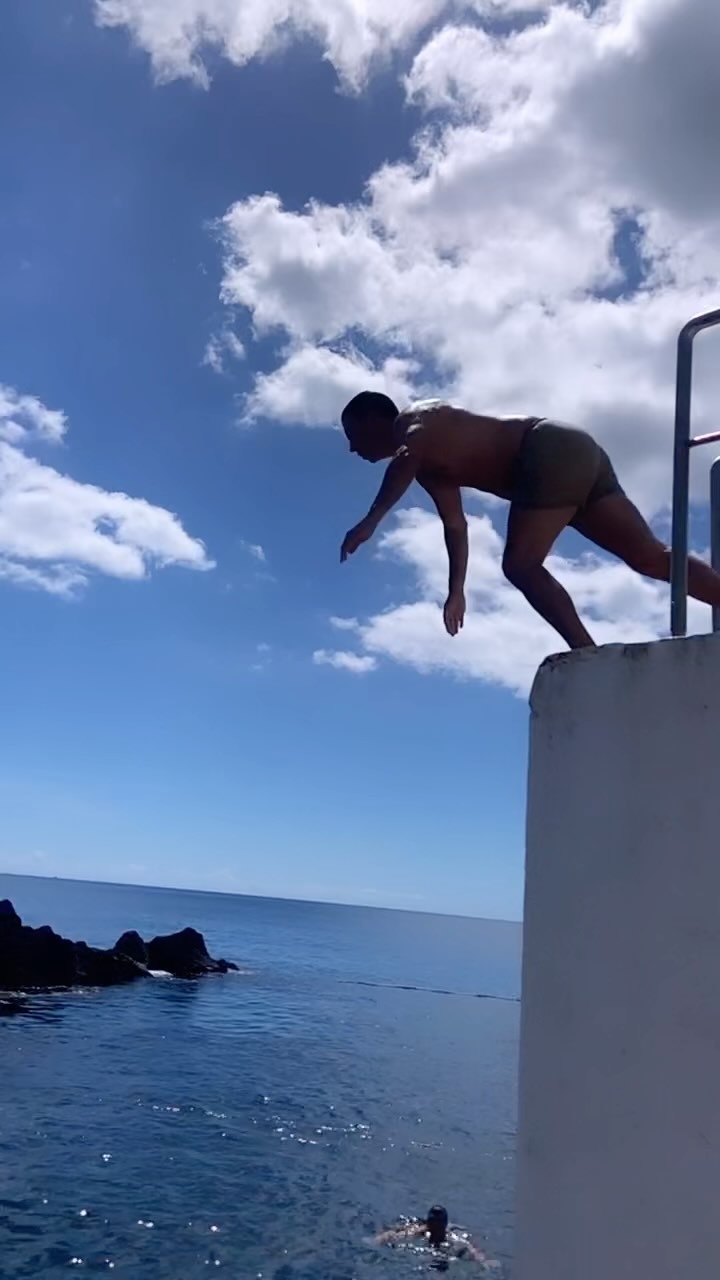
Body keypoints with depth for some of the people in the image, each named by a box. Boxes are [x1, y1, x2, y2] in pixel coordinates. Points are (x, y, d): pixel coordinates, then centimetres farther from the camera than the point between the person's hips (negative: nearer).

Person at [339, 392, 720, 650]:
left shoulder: (413, 420, 0)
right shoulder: (428, 464, 26)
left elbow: (406, 458, -25)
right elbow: (455, 524, 28)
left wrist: (370, 521, -29)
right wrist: (456, 591, 25)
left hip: (555, 453, -10)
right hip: (576, 453, 10)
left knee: (520, 565, -12)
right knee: (650, 556, 2)